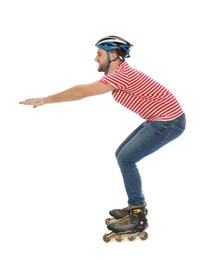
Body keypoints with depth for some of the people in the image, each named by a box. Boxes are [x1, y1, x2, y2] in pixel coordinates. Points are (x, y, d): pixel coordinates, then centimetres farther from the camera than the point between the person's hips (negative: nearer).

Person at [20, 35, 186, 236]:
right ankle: (136, 205, 21)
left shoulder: (121, 75, -22)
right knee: (122, 155, 11)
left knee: (125, 159, -11)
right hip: (160, 119, 10)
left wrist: (45, 100, -17)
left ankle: (137, 216, -1)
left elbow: (82, 92, -22)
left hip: (168, 122, -10)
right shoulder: (119, 73, 10)